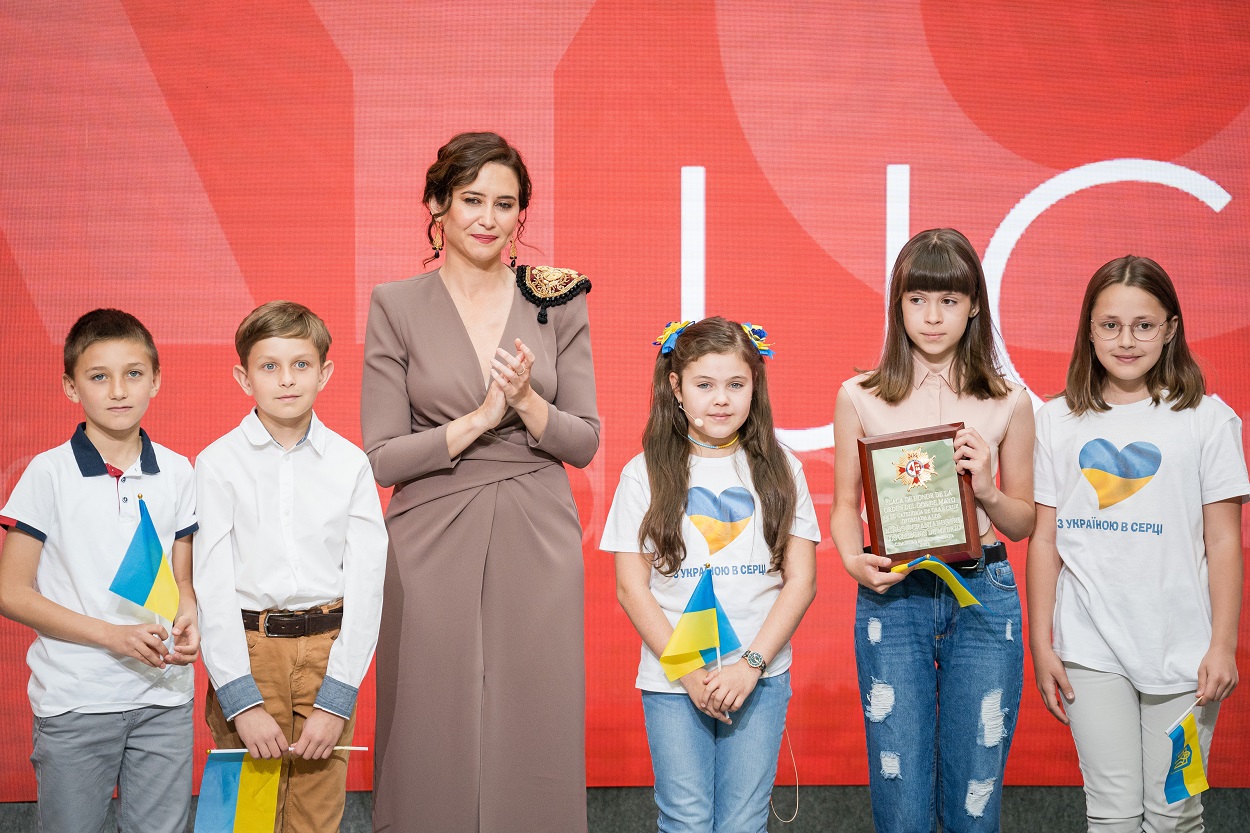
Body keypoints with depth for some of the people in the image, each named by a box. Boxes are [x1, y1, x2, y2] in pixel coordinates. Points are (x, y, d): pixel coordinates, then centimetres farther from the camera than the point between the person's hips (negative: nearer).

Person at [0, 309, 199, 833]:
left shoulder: (177, 473, 5)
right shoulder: (49, 473, -6)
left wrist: (188, 618, -9)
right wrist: (114, 635, -16)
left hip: (165, 696, 3)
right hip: (74, 703, -3)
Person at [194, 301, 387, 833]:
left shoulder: (351, 464, 3)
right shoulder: (218, 463, -1)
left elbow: (365, 584, -1)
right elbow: (212, 587, -5)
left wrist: (336, 700, -9)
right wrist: (242, 700, -13)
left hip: (328, 650, 1)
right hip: (247, 651, -1)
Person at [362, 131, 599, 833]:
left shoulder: (558, 301, 6)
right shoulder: (397, 307, 1)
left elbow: (585, 442, 4)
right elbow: (382, 459, -4)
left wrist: (526, 402, -13)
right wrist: (479, 418, -14)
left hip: (538, 543, 2)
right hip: (435, 545, -1)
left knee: (534, 743, 4)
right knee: (436, 743, 3)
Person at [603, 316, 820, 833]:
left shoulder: (780, 471, 5)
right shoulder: (645, 475, 1)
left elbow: (800, 581, 2)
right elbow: (631, 588, -1)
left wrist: (751, 664, -8)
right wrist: (688, 671, -9)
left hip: (761, 678, 1)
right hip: (672, 679, -1)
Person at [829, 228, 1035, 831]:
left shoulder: (1008, 403, 5)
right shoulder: (860, 398, 3)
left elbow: (1023, 523, 11)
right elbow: (845, 506, 8)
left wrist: (986, 490, -10)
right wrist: (855, 560, -11)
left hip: (983, 594, 1)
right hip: (892, 596, -1)